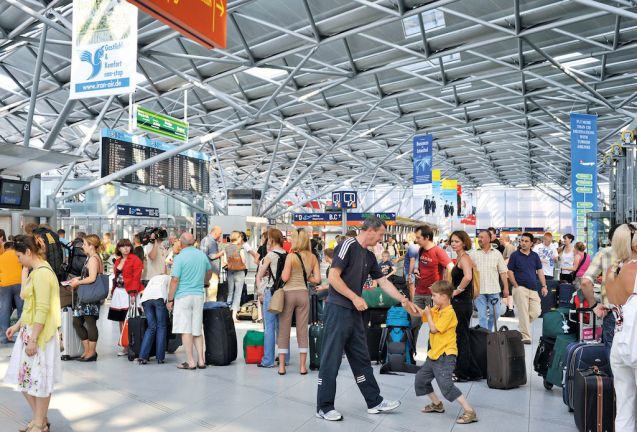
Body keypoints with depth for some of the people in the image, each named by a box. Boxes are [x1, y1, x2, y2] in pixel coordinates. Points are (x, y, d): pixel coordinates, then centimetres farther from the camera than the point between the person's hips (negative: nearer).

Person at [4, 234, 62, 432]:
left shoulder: (42, 273, -19)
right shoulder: (36, 271, 11)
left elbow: (42, 310, -22)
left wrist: (33, 339, -20)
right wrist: (18, 325, 15)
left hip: (40, 334, -9)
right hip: (29, 331, 9)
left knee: (39, 379, 5)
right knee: (24, 377, 16)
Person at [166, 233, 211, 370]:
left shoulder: (180, 257, -10)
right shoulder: (202, 255, 8)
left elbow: (175, 280, -13)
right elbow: (209, 271, 24)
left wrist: (170, 299, -5)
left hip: (183, 296, -5)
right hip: (199, 296, 5)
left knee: (185, 330, 0)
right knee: (197, 330, 13)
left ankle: (190, 362, 1)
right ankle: (201, 360, 12)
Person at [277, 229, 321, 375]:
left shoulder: (291, 256, -9)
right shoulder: (312, 257, 3)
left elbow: (285, 277, -12)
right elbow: (317, 279, 1)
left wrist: (284, 270, 7)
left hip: (288, 293, -3)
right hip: (303, 293, 3)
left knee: (284, 330, 6)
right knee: (303, 330, 8)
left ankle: (281, 366, 10)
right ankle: (302, 366, 12)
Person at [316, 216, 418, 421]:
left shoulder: (369, 256, 14)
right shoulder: (348, 245, -12)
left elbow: (384, 282, 20)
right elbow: (333, 277, -18)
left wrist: (404, 300, 19)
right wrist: (355, 297, -15)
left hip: (354, 312, 9)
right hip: (337, 310, -9)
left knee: (361, 359, 15)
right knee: (331, 360, 0)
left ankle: (374, 402, 25)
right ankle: (324, 407, 11)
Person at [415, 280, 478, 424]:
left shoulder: (449, 312, -19)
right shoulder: (435, 309, 8)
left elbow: (433, 329, -21)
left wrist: (428, 314, -9)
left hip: (445, 355, -10)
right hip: (434, 354, 10)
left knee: (446, 385, -18)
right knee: (420, 379, 18)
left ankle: (470, 412, -9)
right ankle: (437, 404, 34)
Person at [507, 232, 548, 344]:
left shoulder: (535, 256, 11)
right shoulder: (515, 255, 0)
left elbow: (540, 271, 11)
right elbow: (510, 272, -2)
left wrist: (544, 286, 1)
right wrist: (516, 286, -9)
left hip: (533, 289, 4)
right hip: (520, 288, -4)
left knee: (536, 311, 0)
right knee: (523, 312, -6)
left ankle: (523, 326, 25)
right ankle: (525, 336, -1)